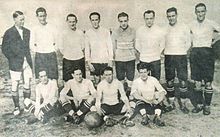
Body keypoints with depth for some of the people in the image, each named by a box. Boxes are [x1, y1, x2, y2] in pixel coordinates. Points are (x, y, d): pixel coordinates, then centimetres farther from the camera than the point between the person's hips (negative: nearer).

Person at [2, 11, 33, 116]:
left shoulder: (27, 32, 10)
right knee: (15, 86, 2)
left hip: (27, 62, 4)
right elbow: (5, 49, -1)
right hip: (15, 64, -3)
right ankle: (16, 107, 14)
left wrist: (29, 59, 3)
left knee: (27, 85, 9)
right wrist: (13, 58, -7)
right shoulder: (9, 33, -2)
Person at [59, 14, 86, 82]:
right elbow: (61, 49, 3)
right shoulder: (64, 33, 0)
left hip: (80, 60, 1)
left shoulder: (80, 33, 3)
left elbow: (83, 47, 5)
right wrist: (68, 54, 0)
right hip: (67, 61, -1)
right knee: (67, 81, 1)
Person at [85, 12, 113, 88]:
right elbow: (87, 48, 5)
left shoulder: (106, 32, 0)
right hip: (94, 61, 1)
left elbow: (110, 46, 1)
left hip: (105, 61, -1)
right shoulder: (88, 33, 3)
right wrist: (88, 62, -1)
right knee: (96, 80, 5)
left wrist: (110, 60, -3)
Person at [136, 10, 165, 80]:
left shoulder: (159, 30, -4)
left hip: (155, 60, 0)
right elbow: (137, 45, 7)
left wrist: (157, 54, 5)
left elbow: (162, 45, 7)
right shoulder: (139, 30, -1)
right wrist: (143, 54, 6)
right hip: (143, 60, 1)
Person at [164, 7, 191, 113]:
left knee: (183, 81, -4)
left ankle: (183, 104, 7)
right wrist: (165, 51, 3)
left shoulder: (184, 27, 2)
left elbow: (188, 43, 7)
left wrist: (182, 51, 1)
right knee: (169, 81, 6)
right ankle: (171, 103, 18)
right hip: (168, 57, 1)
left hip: (181, 57, -1)